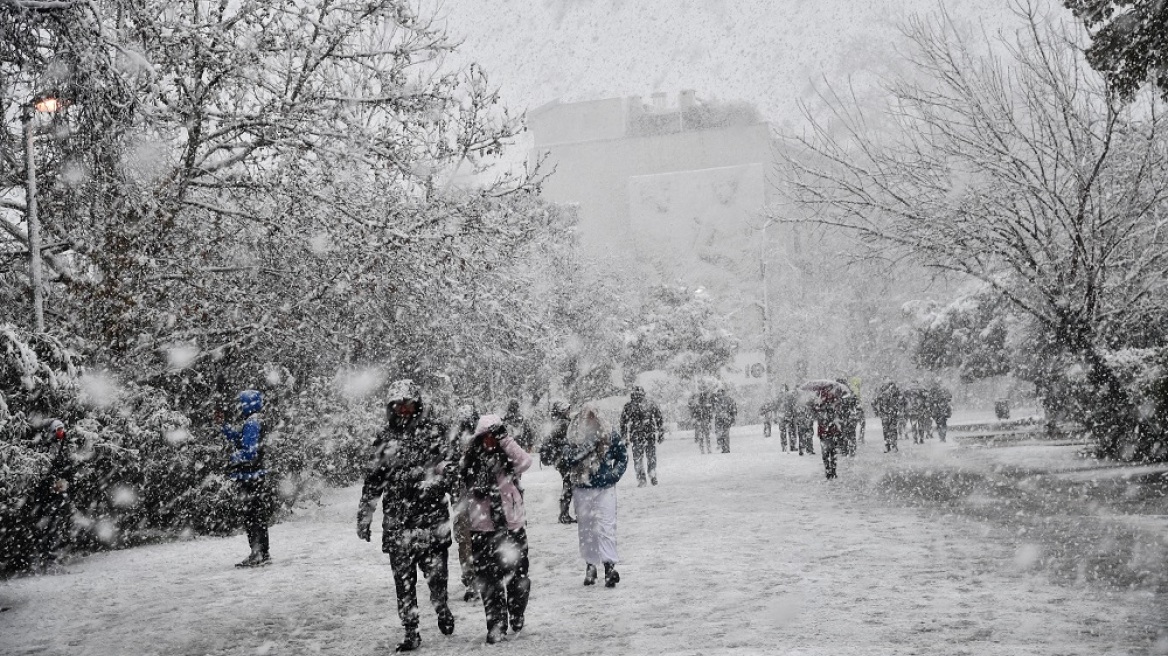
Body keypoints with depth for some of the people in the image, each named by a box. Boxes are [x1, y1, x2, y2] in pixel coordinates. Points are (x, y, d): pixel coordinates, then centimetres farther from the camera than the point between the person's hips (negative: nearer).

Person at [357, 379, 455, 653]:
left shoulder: (434, 431, 2)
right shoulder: (385, 438, 9)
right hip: (396, 520, 2)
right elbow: (373, 480, 14)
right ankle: (410, 633, 14)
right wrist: (364, 516, 13)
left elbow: (449, 470, 3)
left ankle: (441, 608, 31)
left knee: (436, 573, 1)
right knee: (403, 580, 5)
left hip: (432, 517, -2)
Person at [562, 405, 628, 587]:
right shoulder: (575, 439, -3)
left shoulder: (610, 437, -4)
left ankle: (610, 565, -12)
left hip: (605, 488, -2)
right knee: (585, 528, 9)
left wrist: (614, 474, -8)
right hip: (581, 489, 2)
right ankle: (590, 565, 20)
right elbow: (568, 457, -18)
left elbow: (623, 458, 7)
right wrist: (589, 444, -25)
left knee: (606, 526, -11)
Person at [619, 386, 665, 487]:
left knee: (638, 459, 5)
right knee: (651, 458, 15)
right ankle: (653, 476, 6)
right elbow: (660, 420, 8)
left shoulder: (628, 407, 3)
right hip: (652, 435, 2)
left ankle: (641, 480, 0)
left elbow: (624, 423, 3)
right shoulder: (651, 404, 8)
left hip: (637, 437, -1)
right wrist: (661, 434, 12)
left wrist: (624, 438, 7)